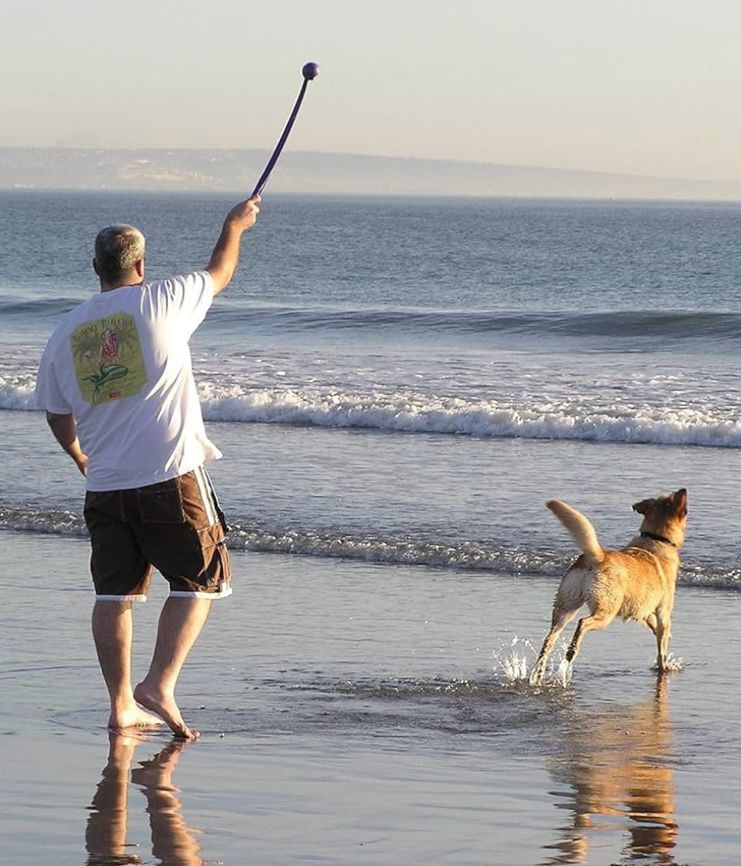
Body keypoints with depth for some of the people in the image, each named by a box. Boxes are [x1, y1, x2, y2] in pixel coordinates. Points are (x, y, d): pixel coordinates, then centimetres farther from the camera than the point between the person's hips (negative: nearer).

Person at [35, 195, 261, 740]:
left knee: (115, 592, 10)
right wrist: (235, 226, 33)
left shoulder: (67, 332, 7)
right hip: (170, 478, -4)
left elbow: (57, 415, 17)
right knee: (200, 582, 6)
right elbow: (219, 275, 14)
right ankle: (160, 685, -7)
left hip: (104, 487, 4)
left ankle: (122, 705, 9)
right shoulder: (160, 302, -4)